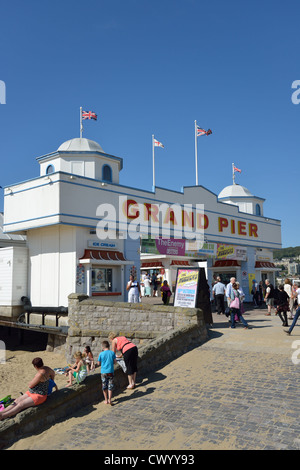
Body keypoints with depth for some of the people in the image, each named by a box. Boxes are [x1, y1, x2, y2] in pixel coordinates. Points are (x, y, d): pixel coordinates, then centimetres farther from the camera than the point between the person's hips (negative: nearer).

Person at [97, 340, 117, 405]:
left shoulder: (101, 354, -6)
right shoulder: (112, 353, -2)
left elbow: (98, 363, 2)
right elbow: (115, 362, 3)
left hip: (103, 372, -1)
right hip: (111, 371, 1)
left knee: (104, 387, 11)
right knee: (110, 386, 7)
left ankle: (106, 400, 17)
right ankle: (109, 400, 3)